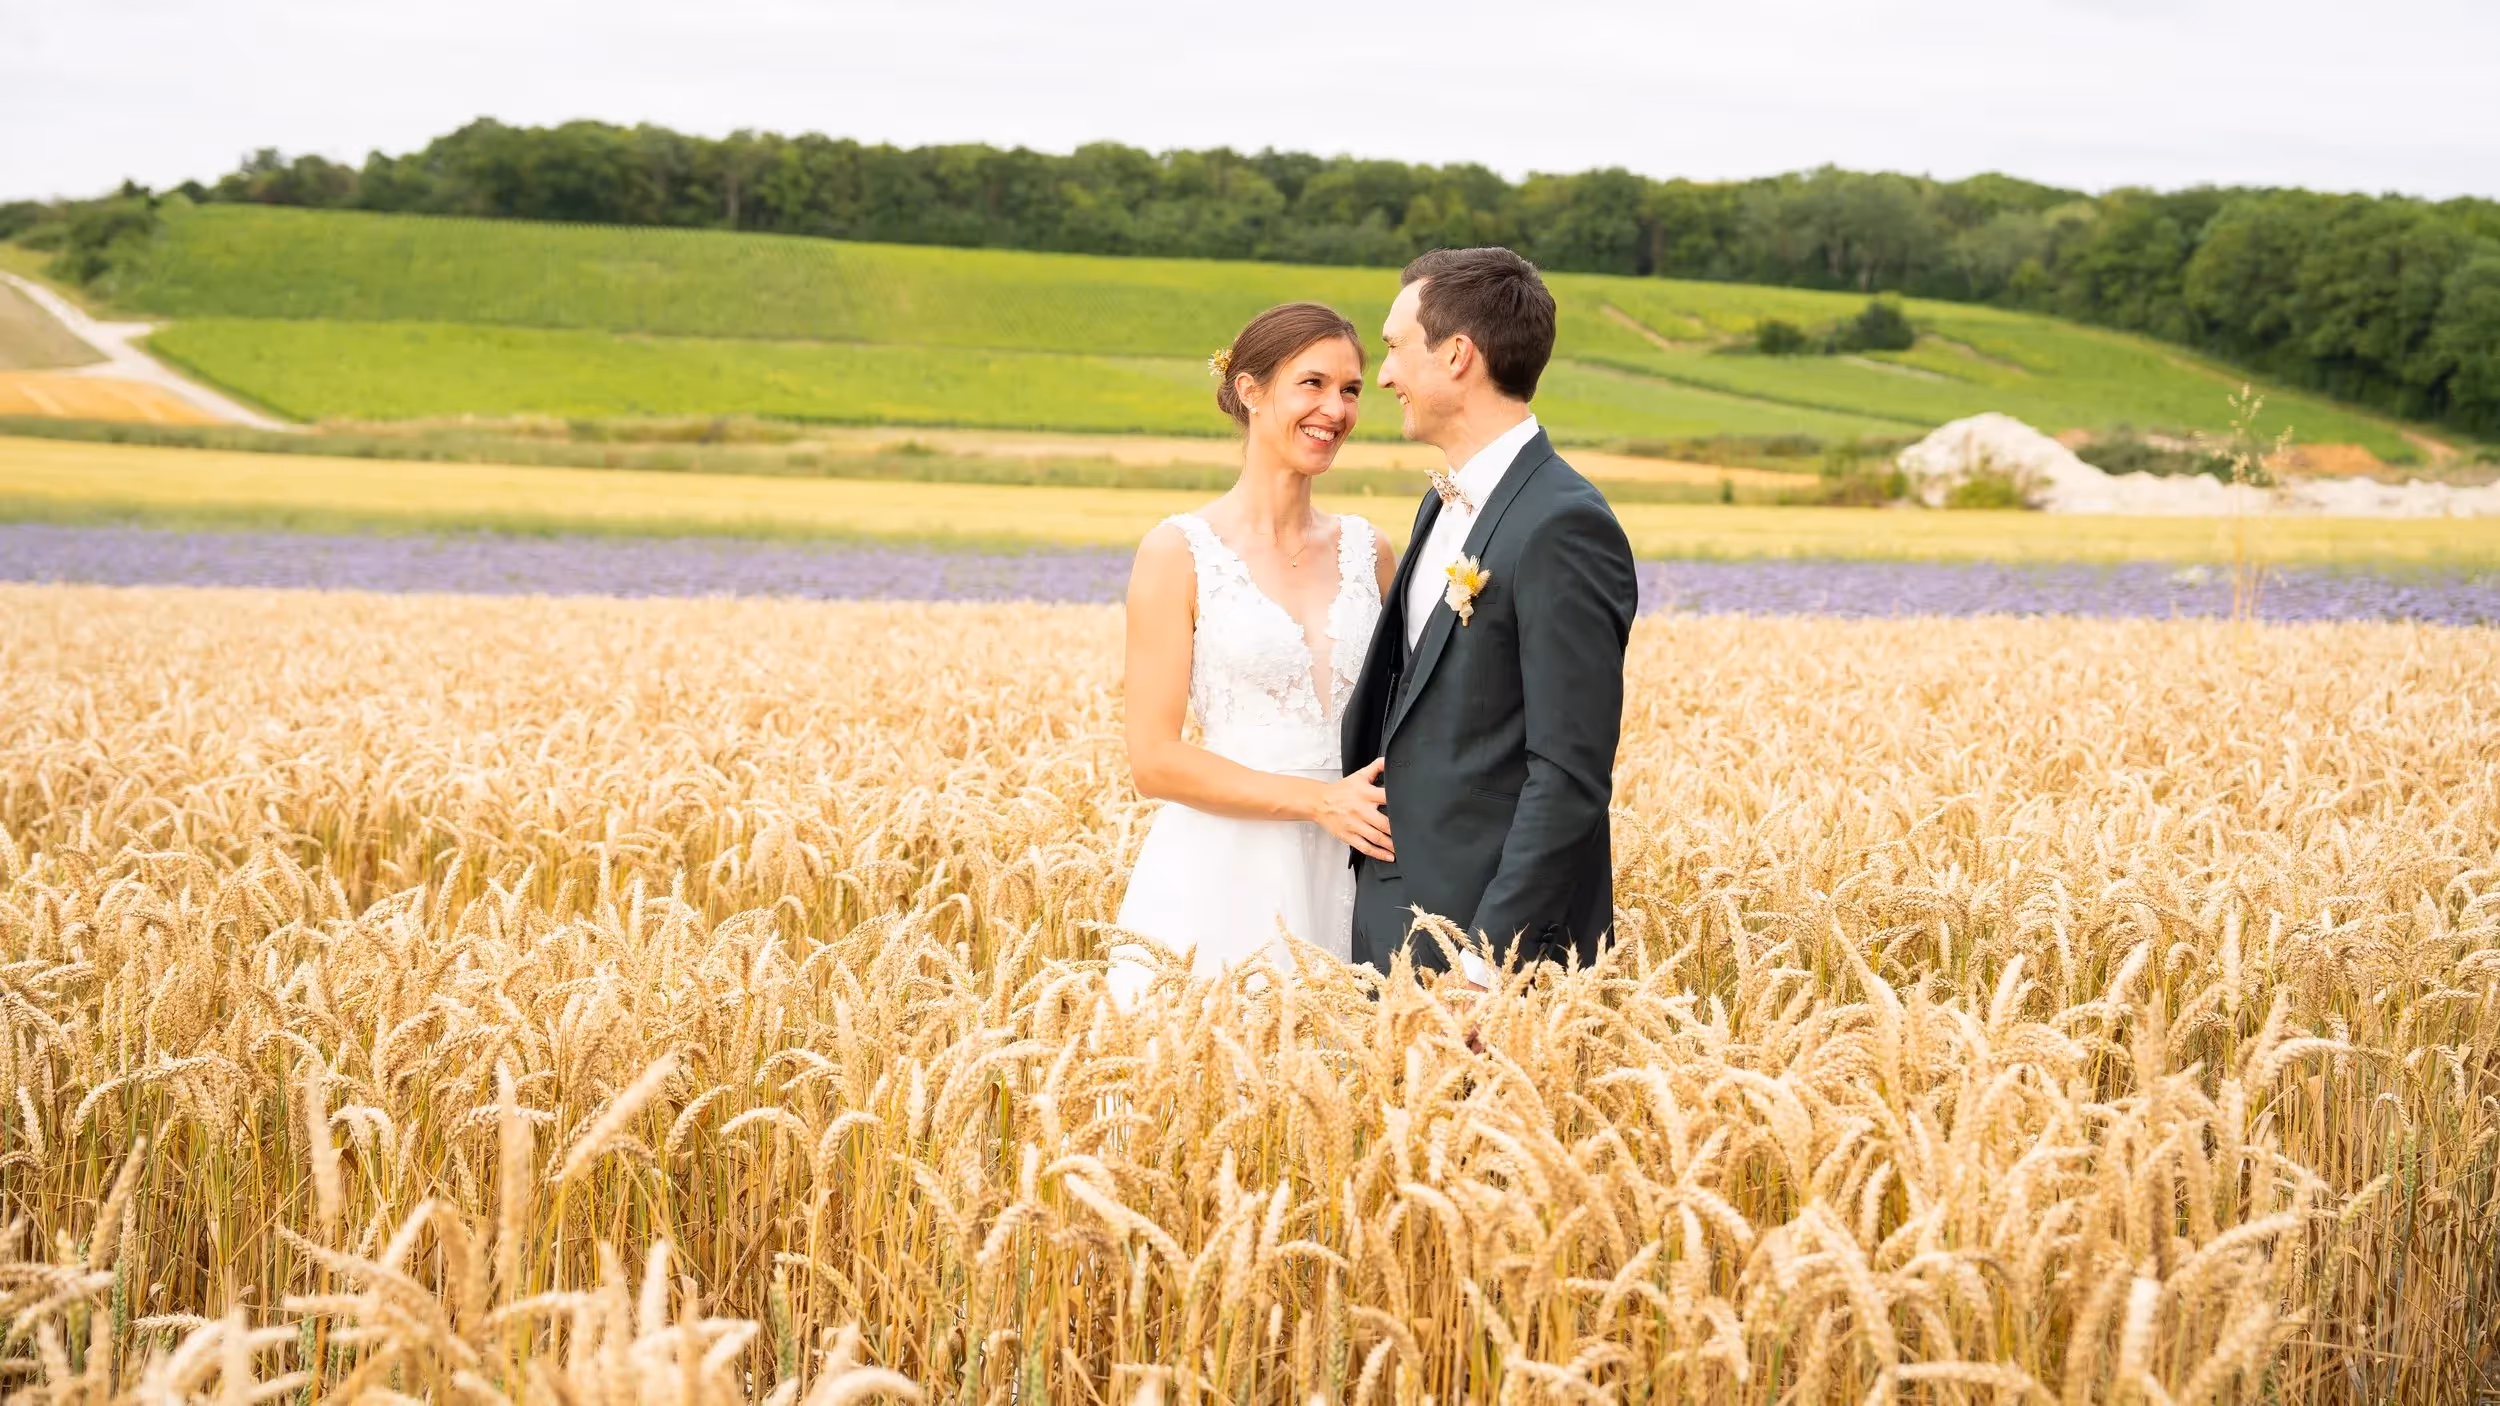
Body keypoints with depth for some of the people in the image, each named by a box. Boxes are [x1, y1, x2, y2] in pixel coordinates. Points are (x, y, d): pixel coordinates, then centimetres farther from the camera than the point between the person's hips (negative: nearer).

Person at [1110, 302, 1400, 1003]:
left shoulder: (1368, 552, 9)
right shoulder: (1179, 551, -4)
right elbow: (1154, 759, -7)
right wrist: (1318, 799, -14)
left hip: (1339, 886, 4)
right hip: (1217, 885, -4)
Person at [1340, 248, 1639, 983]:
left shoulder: (1563, 525, -17)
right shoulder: (1446, 503, 12)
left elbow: (1571, 776, -20)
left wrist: (1489, 959, -21)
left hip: (1490, 932, -9)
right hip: (1392, 918, 9)